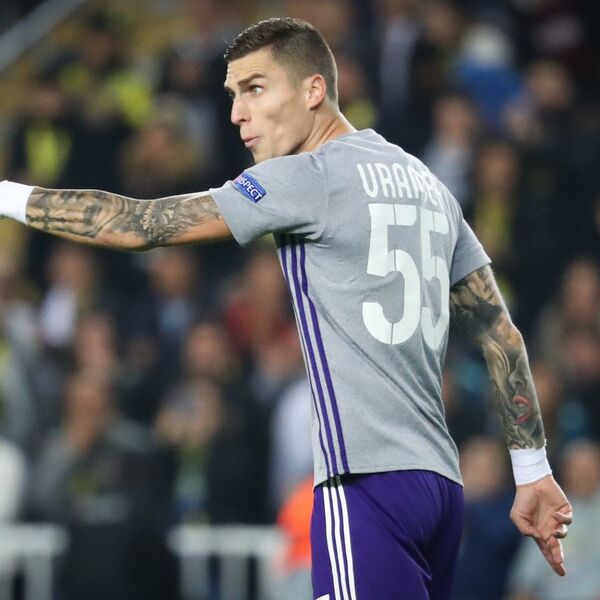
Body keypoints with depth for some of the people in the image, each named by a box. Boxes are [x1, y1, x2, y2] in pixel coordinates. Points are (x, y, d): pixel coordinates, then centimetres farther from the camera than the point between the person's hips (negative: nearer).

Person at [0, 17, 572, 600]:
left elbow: (139, 225, -6)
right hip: (440, 484, 8)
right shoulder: (426, 184, 19)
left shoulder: (310, 177, -5)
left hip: (370, 481, -8)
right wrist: (534, 471, 22)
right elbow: (501, 334, 20)